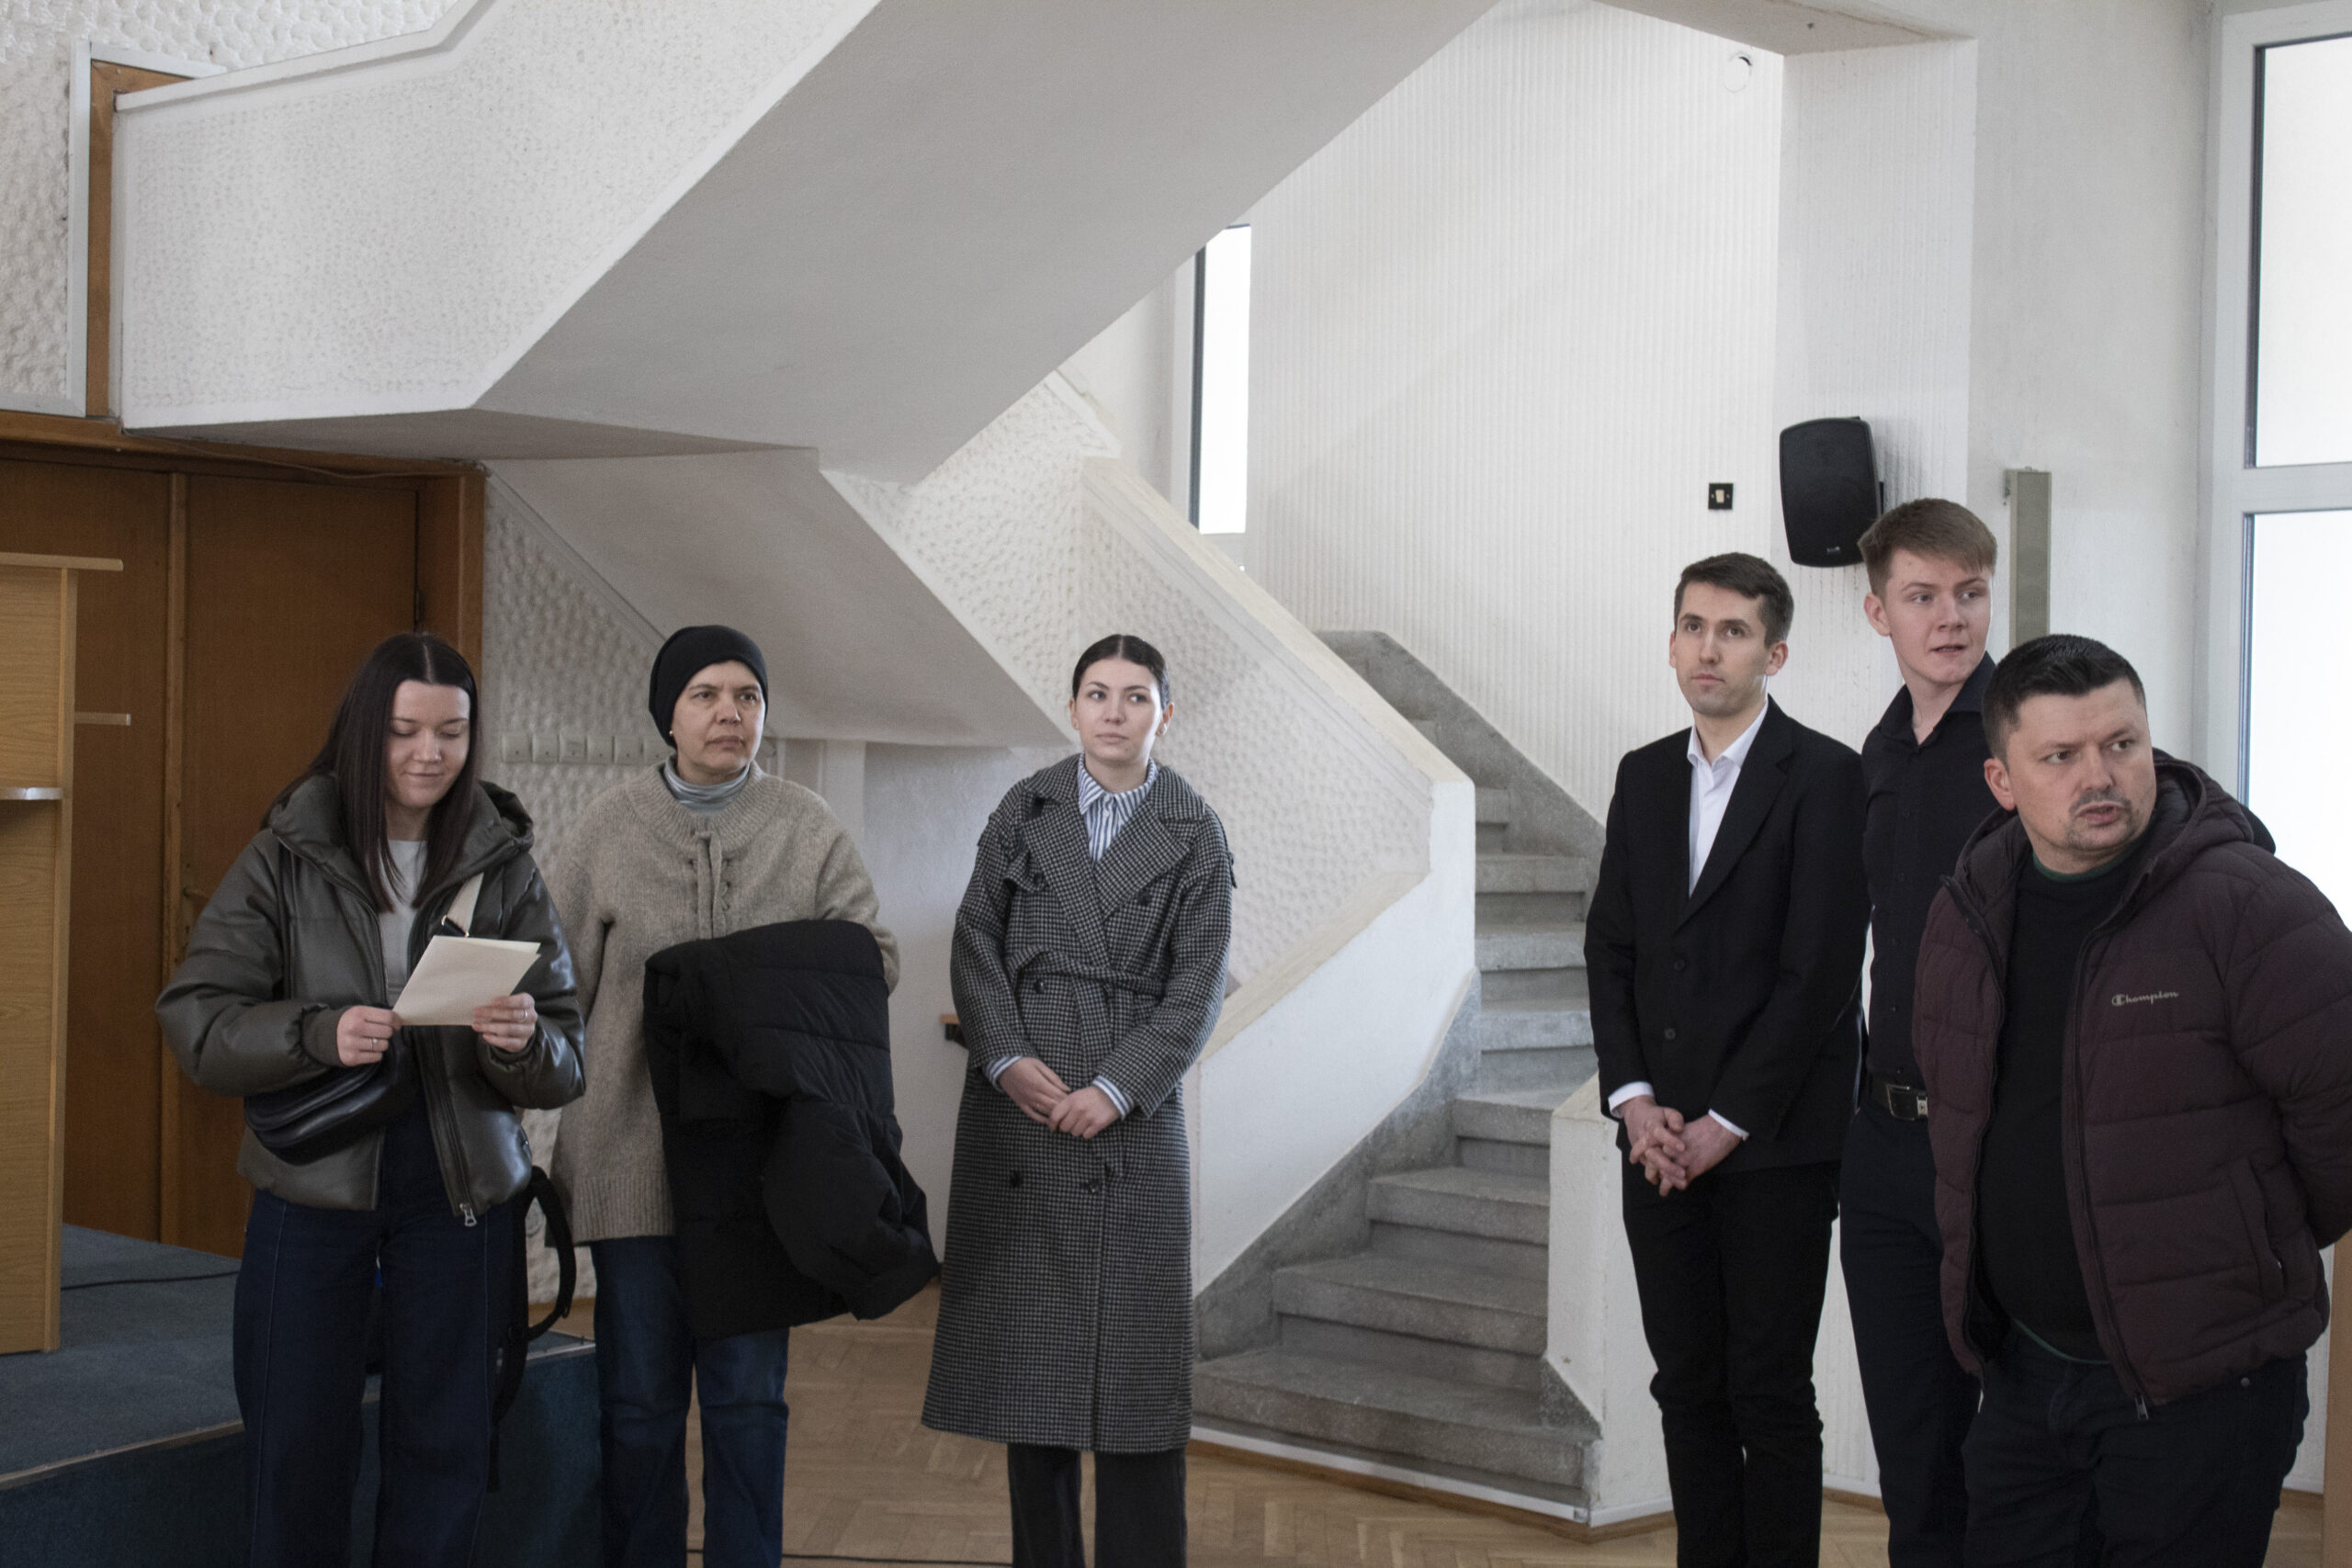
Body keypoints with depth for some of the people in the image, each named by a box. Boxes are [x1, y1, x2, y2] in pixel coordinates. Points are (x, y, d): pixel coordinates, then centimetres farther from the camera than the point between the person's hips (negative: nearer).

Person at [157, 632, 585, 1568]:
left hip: (459, 1191, 1)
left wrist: (524, 1042, -22)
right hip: (312, 1185, -1)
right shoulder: (288, 855, -1)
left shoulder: (503, 865, 2)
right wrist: (319, 1034, -21)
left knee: (444, 1446, 7)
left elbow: (564, 1066, 2)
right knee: (295, 1451, 4)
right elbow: (194, 1018, -5)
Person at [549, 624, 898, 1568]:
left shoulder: (808, 831, 3)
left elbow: (874, 957, 7)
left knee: (748, 1398, 6)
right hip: (634, 1158, 0)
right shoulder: (607, 830, 2)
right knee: (640, 1398, 6)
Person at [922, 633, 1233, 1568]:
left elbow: (1197, 989, -2)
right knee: (1027, 1348, 4)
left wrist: (1116, 1088, -13)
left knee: (1135, 1352, -2)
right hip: (1018, 1106, 2)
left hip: (1131, 1114, -1)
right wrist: (1006, 1057, -11)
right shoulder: (1024, 811, 8)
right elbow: (976, 943, 4)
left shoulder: (1193, 835, 3)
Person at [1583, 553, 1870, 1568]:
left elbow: (1820, 969, -11)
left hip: (1773, 1141, -5)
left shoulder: (1824, 776, -6)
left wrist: (1726, 1122, -12)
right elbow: (1610, 945, 11)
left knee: (1769, 1391, 0)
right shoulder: (1644, 776, 13)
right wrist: (1632, 1098, -2)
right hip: (1661, 1138, 5)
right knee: (1687, 1386, 10)